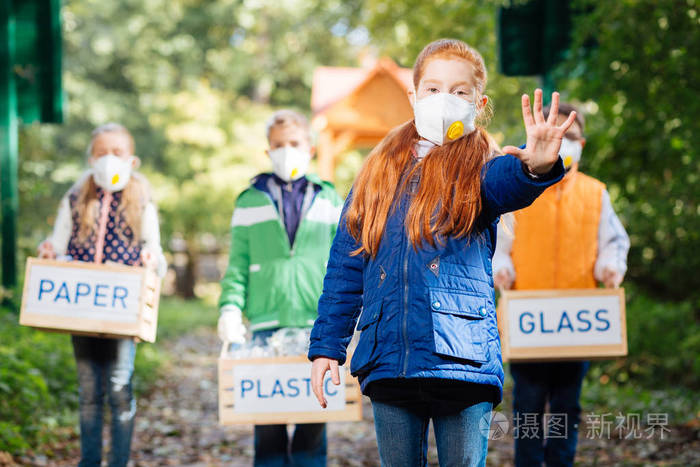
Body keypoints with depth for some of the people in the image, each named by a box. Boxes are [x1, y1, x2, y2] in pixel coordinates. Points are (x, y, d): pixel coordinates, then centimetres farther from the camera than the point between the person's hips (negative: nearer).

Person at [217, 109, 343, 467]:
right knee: (267, 423, -1)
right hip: (266, 324, 0)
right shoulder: (250, 202, 11)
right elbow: (238, 264, 8)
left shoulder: (329, 200, 13)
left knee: (314, 418, 1)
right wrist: (231, 307, -7)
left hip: (317, 325, 1)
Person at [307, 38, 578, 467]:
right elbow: (345, 268, 15)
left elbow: (507, 183, -22)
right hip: (388, 363, 3)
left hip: (462, 357, -2)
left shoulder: (478, 170, 5)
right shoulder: (379, 175, 14)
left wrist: (535, 167, -46)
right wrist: (326, 346, 9)